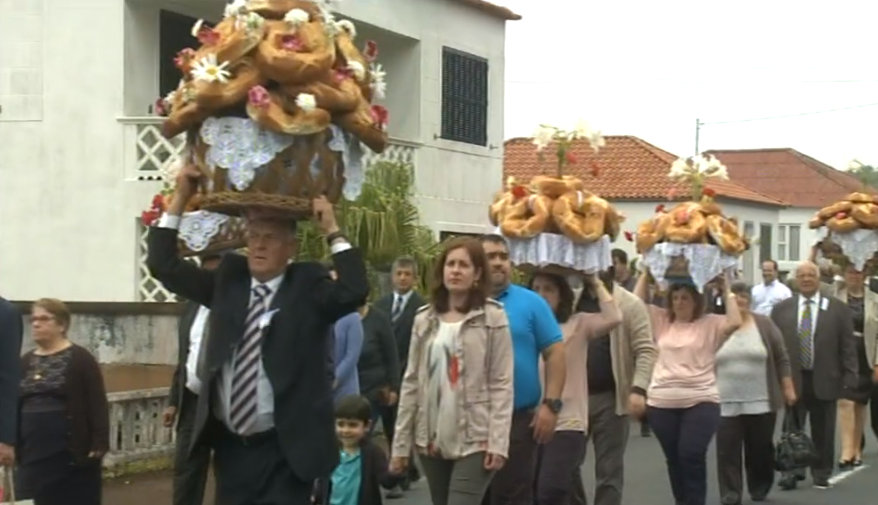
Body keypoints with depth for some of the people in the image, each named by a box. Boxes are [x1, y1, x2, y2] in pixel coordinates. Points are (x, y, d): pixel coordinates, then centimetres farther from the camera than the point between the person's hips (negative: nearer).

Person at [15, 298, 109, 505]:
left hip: (72, 452, -5)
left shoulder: (80, 359, -4)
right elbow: (13, 404, 16)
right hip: (32, 453, 6)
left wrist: (99, 444, -15)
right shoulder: (26, 362, 14)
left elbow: (97, 404, -8)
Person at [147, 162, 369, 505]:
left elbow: (354, 292, -21)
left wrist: (332, 231, -18)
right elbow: (163, 265, 6)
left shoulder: (307, 286, -4)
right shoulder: (227, 279, 8)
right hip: (231, 445, 5)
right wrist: (181, 198, 0)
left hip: (283, 450, -4)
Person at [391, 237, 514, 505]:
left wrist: (498, 442, -14)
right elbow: (411, 382, 9)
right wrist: (400, 442, 6)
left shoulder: (493, 318, -2)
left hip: (474, 439, -5)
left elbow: (502, 383, -6)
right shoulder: (424, 319, 9)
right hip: (432, 438, 5)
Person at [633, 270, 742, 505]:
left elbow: (735, 322, -14)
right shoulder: (661, 320, 11)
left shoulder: (710, 324, 2)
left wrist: (726, 291, -7)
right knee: (674, 459, 12)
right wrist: (645, 275, 7)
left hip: (700, 401, -4)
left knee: (691, 455, -15)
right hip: (662, 402, 4)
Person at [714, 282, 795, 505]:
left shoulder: (764, 324, 0)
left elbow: (782, 359, 2)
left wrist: (788, 389, -1)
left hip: (761, 402, 0)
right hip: (726, 403, 0)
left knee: (760, 449, 8)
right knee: (727, 451, -2)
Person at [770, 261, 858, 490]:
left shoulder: (838, 309, 2)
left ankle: (821, 474, 18)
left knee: (823, 432, 7)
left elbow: (848, 346, 1)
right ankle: (792, 471, 8)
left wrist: (849, 378, -4)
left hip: (824, 381, 0)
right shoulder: (781, 309, 5)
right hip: (792, 379, 1)